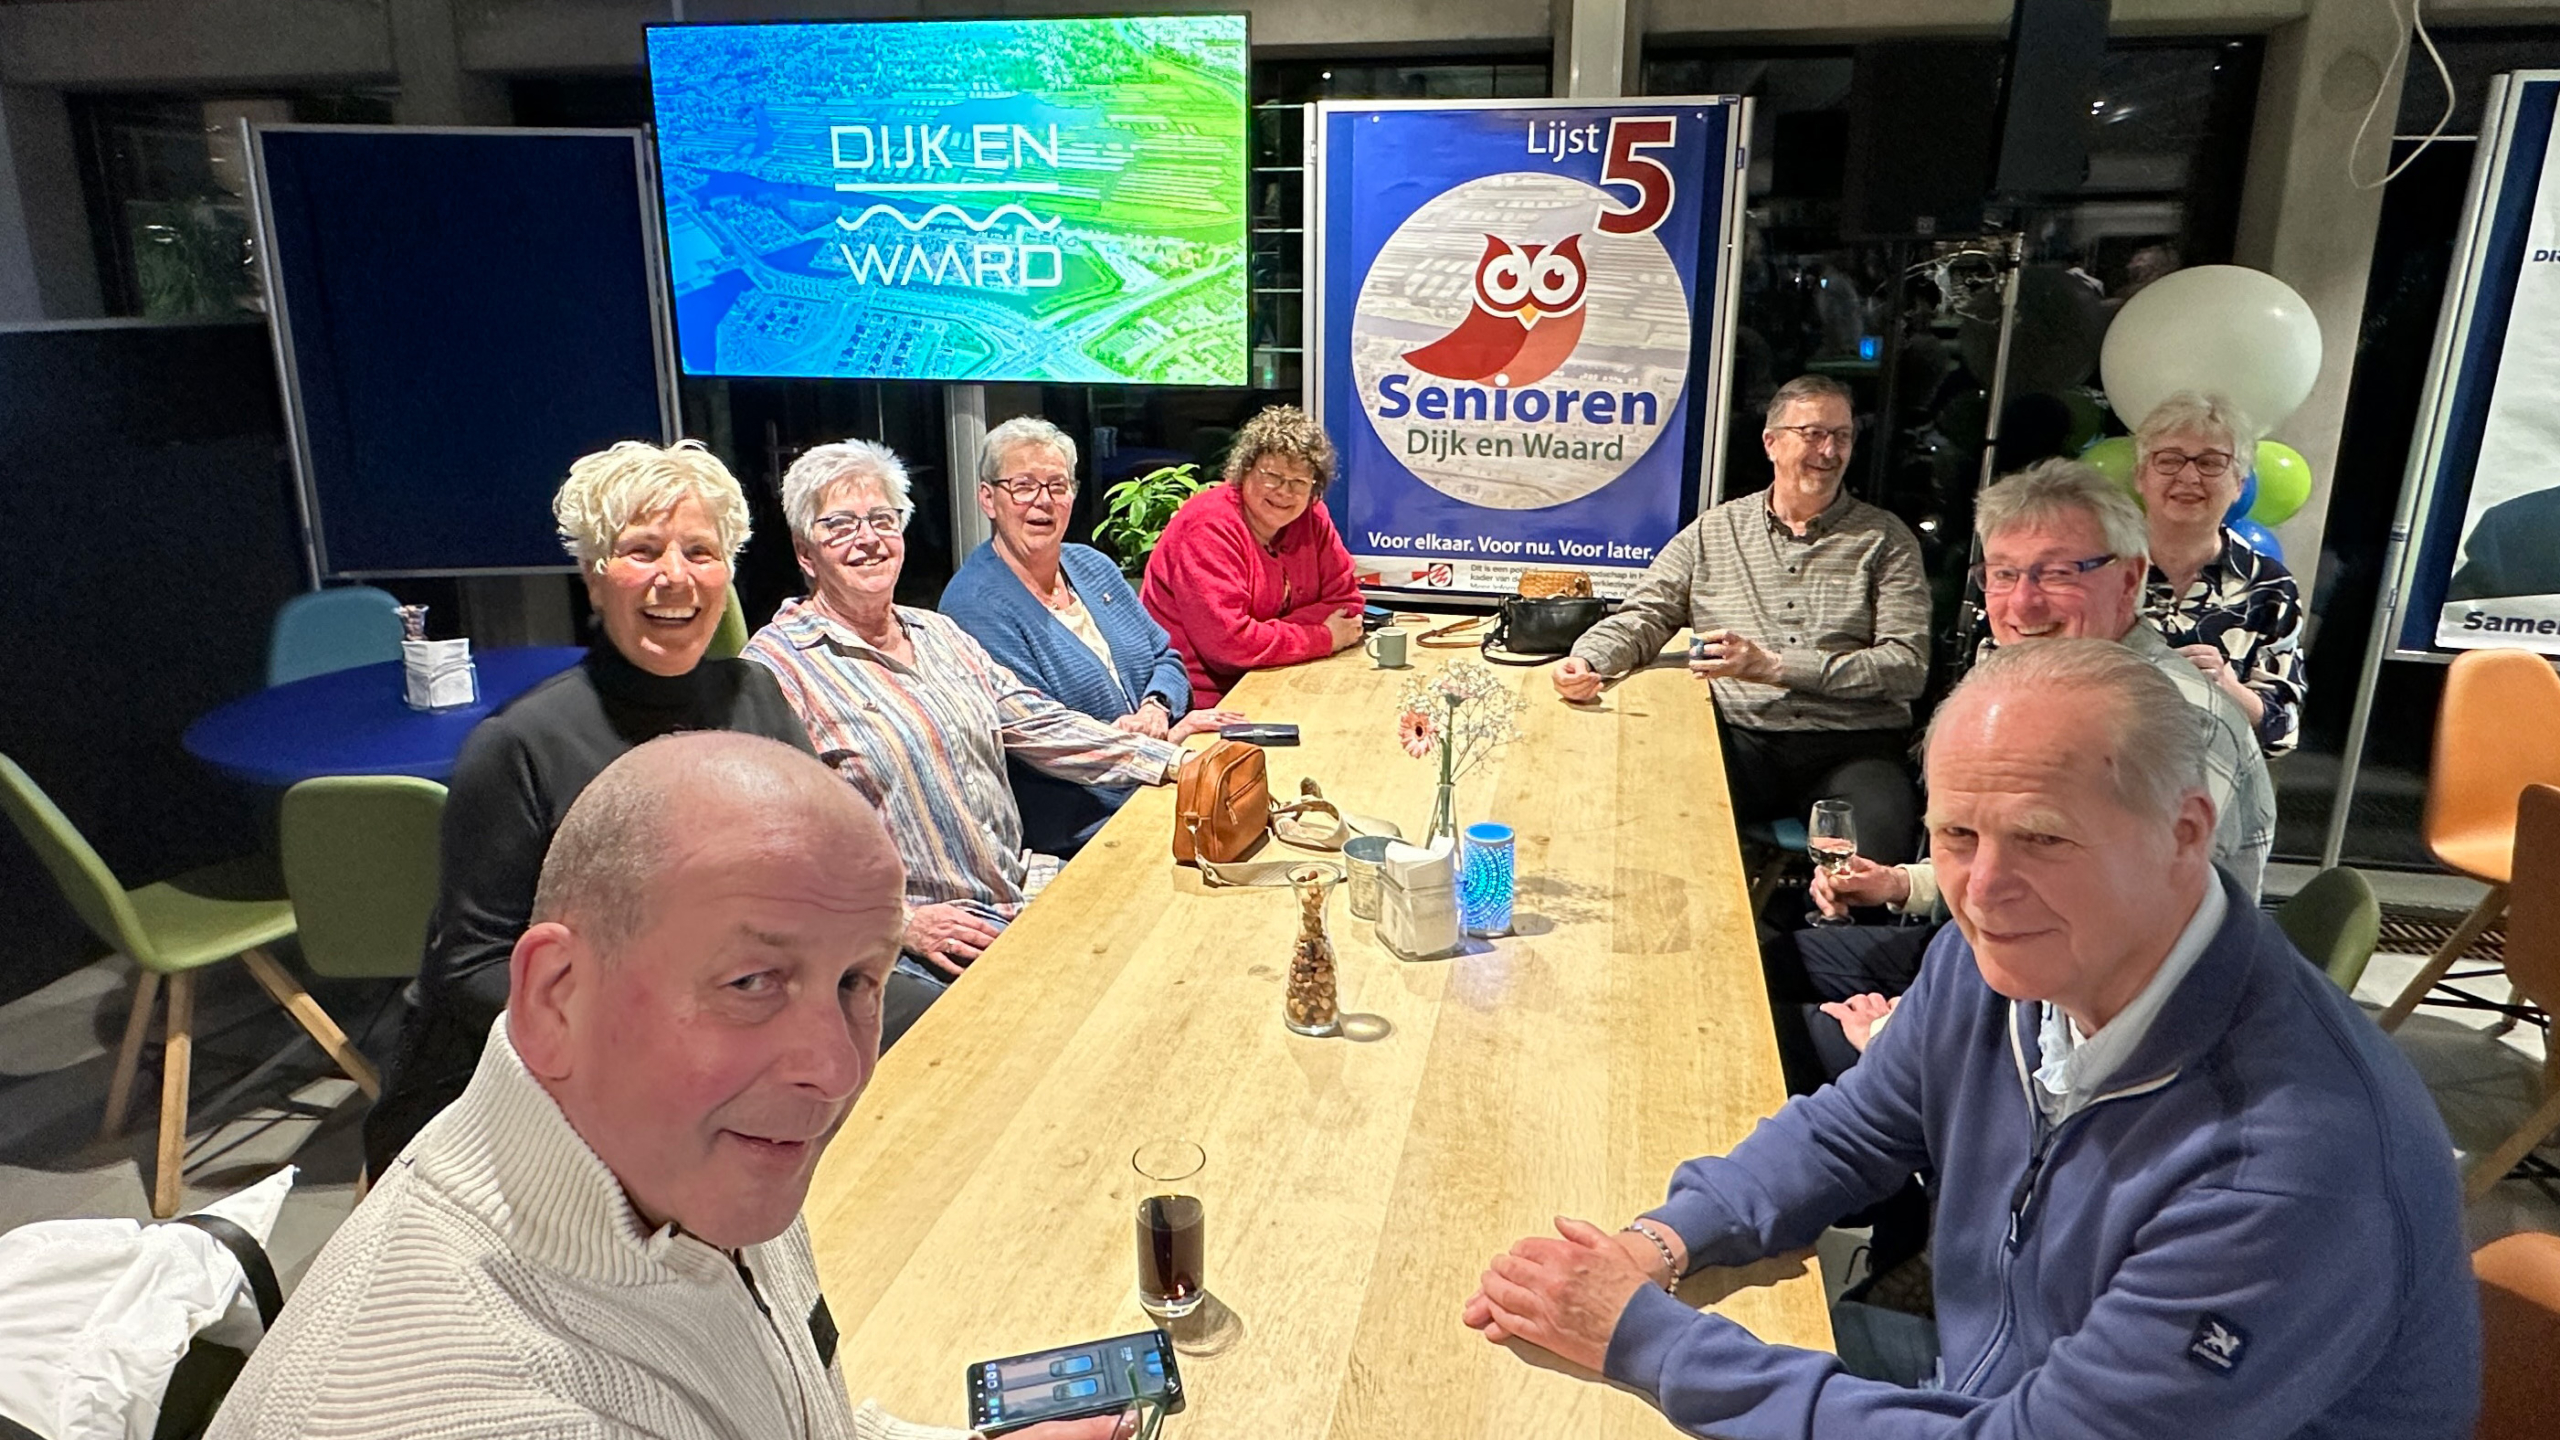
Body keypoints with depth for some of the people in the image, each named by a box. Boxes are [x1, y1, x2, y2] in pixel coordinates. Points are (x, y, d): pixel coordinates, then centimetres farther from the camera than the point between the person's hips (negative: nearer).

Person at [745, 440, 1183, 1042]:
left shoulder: (938, 634, 17)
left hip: (1023, 901, 7)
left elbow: (1038, 722, 14)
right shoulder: (777, 667, -7)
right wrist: (902, 919, -20)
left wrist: (1174, 762, 3)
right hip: (905, 955, -7)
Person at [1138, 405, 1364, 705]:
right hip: (1197, 700, -8)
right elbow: (1228, 640, -24)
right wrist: (1324, 638, -13)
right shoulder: (1210, 526, -18)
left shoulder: (1311, 518, 3)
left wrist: (1270, 633, -14)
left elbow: (1346, 601, 4)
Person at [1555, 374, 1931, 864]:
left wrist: (1774, 666, -12)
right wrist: (1586, 660, -10)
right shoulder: (1714, 531, 17)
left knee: (1882, 835, -33)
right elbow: (1644, 617, 13)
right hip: (1739, 738, 1)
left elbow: (1907, 665, -1)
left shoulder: (1885, 540, 10)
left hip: (1851, 745, -1)